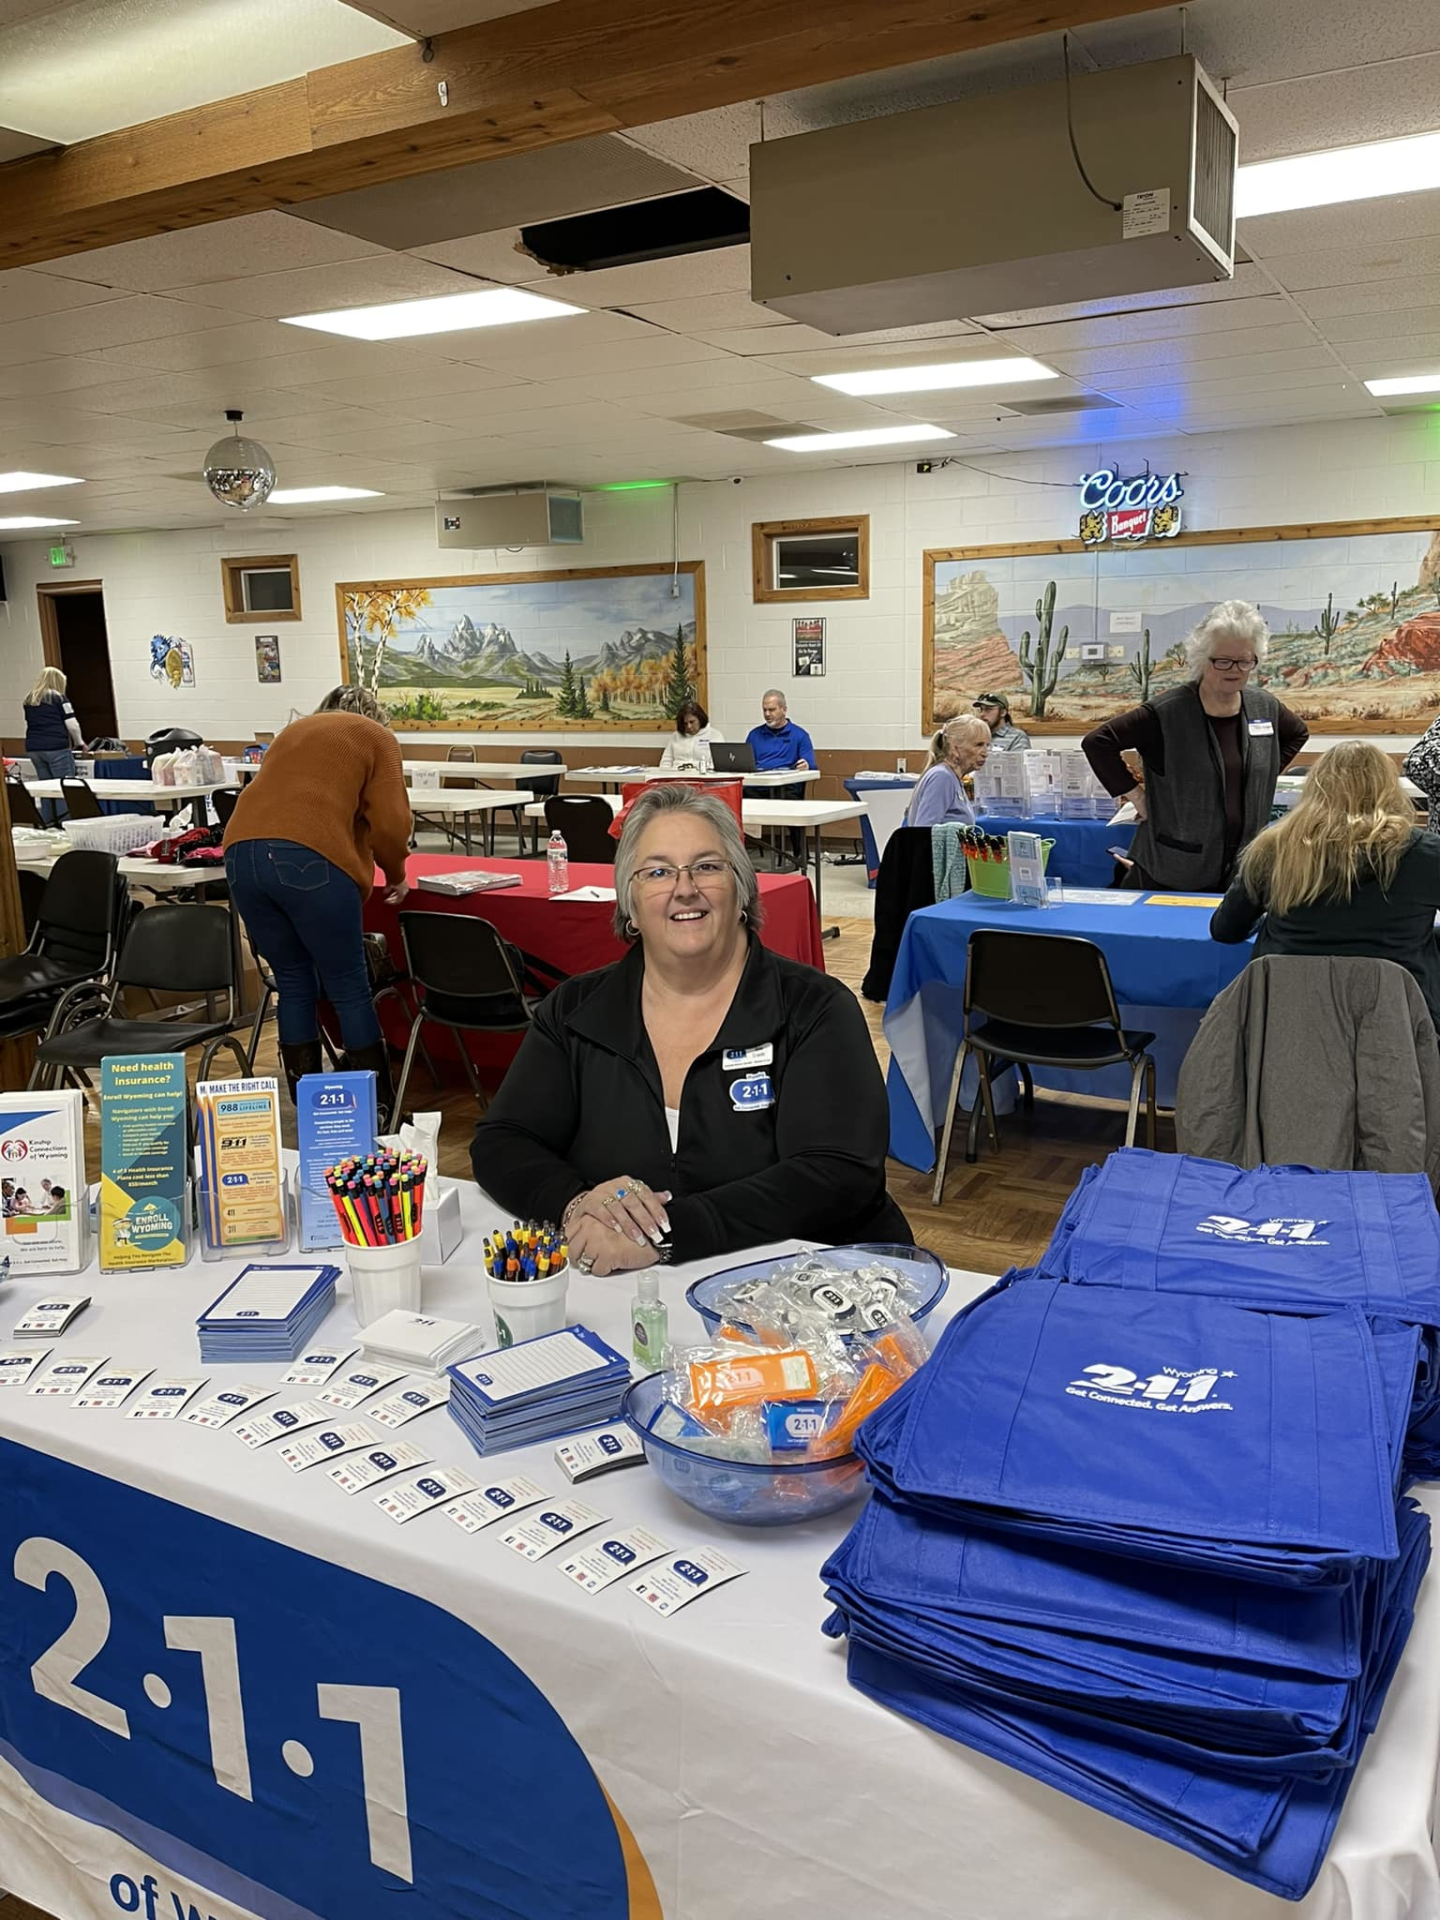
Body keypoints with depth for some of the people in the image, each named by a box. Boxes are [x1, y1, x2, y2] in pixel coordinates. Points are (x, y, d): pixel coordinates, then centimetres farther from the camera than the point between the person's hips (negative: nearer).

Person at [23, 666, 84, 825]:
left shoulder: (29, 699, 14)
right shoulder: (59, 698, -5)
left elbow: (30, 724, 18)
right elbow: (72, 724, -6)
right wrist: (79, 742, 9)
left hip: (33, 748, 6)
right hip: (57, 747, -6)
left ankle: (47, 824, 11)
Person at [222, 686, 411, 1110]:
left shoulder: (293, 731, 32)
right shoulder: (375, 736, 16)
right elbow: (389, 823, 4)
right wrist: (396, 876, 21)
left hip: (242, 850, 5)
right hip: (309, 859, -5)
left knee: (294, 985, 16)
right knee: (348, 989, 5)